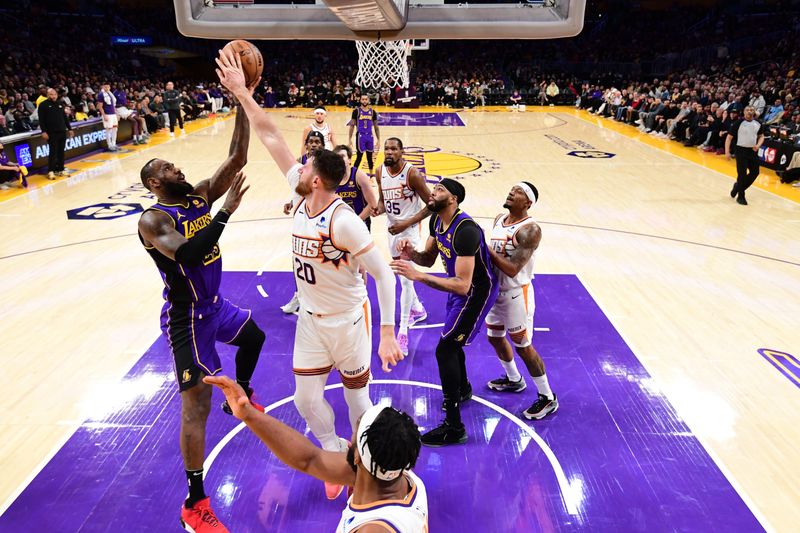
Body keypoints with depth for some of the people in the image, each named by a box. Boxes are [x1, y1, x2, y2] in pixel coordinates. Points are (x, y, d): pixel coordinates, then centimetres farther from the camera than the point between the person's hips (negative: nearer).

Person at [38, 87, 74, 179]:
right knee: (53, 152, -7)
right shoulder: (43, 105, -2)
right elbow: (41, 120, -6)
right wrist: (43, 131, -14)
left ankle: (60, 170, 16)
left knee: (61, 152, 8)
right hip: (51, 133, -5)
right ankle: (50, 171, -1)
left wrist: (69, 129, 16)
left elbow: (65, 117, 20)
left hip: (62, 132, 5)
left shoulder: (60, 104, 14)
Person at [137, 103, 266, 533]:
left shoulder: (199, 194, 1)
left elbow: (237, 158, -6)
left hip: (215, 304, 8)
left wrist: (242, 104, -14)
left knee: (253, 337, 29)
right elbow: (189, 255, -39)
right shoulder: (153, 220, -20)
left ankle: (240, 398, 54)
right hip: (186, 319, -8)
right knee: (197, 405, -5)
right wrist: (227, 211, -36)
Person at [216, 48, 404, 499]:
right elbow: (271, 136, -2)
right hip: (311, 319, 7)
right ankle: (335, 454, 37)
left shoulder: (343, 221, -28)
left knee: (357, 394, 14)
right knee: (307, 398, 10)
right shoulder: (303, 196, -7)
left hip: (348, 321, -6)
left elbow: (383, 274, -25)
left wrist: (387, 332, -27)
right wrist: (241, 93, -3)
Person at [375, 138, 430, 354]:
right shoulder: (380, 172, -2)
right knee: (401, 276, 20)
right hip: (392, 229, 7)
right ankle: (418, 310, 44)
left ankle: (403, 332, -4)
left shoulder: (412, 173, -20)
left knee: (405, 279, -12)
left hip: (408, 229, -7)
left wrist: (406, 223, -21)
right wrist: (379, 208, -14)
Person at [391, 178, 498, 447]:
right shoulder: (437, 220, -3)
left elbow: (463, 285, -37)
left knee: (444, 350, -12)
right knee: (451, 340, 25)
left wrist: (417, 275, -41)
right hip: (460, 285, 10)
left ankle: (454, 427, 0)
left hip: (476, 292, -10)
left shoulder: (465, 230, -33)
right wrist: (412, 254, -16)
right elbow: (429, 258, 8)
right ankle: (463, 389, 54)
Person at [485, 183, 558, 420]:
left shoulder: (529, 229, -22)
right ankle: (514, 379, 45)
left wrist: (486, 248, -23)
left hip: (516, 294, -8)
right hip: (496, 290, 9)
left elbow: (512, 268, -27)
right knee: (495, 337, 21)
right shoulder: (499, 219, 5)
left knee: (523, 346, 0)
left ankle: (547, 398, 17)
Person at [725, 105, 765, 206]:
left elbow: (761, 136, 17)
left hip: (753, 151, 5)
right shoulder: (738, 123, -10)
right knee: (742, 174, -5)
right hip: (741, 151, -5)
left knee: (755, 172, 4)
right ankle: (740, 197, 8)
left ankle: (738, 187, 26)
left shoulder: (758, 124, 4)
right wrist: (727, 152, -14)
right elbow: (729, 137, -8)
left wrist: (758, 145, -3)